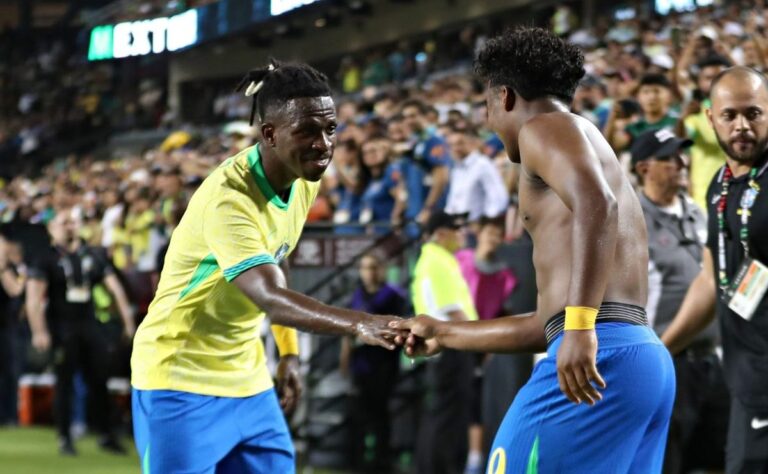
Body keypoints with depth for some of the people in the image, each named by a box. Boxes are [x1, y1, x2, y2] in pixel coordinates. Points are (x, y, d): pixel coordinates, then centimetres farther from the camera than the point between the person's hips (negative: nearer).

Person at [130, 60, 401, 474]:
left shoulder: (304, 179, -1)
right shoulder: (228, 197, -27)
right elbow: (270, 298, -39)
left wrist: (289, 350, 10)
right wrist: (359, 324, -52)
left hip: (246, 380, 8)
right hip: (181, 381, -8)